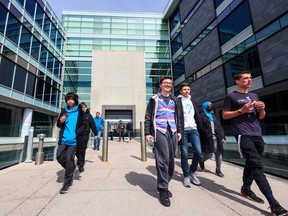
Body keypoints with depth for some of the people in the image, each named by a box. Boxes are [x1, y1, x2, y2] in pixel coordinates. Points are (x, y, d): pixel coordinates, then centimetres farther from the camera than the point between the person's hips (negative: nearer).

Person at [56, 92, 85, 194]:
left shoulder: (79, 111, -1)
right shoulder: (63, 111, 11)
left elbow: (84, 124, 0)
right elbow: (59, 125, 15)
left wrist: (78, 133, -14)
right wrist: (60, 121, -7)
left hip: (73, 140, -4)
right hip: (63, 139, 5)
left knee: (69, 159, -4)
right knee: (59, 157, 4)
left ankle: (67, 183, 9)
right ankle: (71, 169, 33)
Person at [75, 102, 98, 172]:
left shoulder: (88, 115, 2)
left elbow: (93, 125, 3)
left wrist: (95, 134, 3)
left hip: (85, 135, -1)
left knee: (82, 150, 1)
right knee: (76, 149, 6)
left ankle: (81, 165, 13)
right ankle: (80, 160, 35)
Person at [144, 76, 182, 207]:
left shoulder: (174, 100, 19)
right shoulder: (154, 99, 6)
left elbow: (178, 116, 21)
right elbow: (148, 117, 1)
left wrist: (179, 131, 13)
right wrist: (147, 133, -6)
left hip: (172, 132, 5)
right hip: (160, 131, -4)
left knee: (171, 160, 7)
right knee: (163, 159, -10)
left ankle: (164, 185, 24)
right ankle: (163, 190, 2)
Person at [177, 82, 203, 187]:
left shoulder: (193, 101, 19)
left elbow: (197, 116, 17)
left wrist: (201, 129, 9)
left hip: (193, 129, 5)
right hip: (183, 130, -4)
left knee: (198, 151, -4)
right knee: (184, 154, 0)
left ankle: (192, 172, 19)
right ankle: (186, 176, 17)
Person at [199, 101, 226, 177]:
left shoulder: (213, 115, 19)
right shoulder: (202, 116, -1)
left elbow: (219, 126, 15)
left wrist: (222, 137, 6)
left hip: (217, 138, 6)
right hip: (208, 139, -6)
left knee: (219, 153, 5)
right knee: (209, 154, -7)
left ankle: (218, 170, 21)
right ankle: (202, 161, 25)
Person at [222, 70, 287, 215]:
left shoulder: (254, 96, 21)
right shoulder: (231, 97, 2)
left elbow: (261, 117, 22)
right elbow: (224, 115, -2)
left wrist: (262, 109, 0)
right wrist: (241, 110, -13)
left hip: (258, 135, 7)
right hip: (243, 135, -7)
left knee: (252, 164, 13)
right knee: (257, 165, -13)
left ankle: (246, 189, 28)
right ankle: (273, 202, -10)